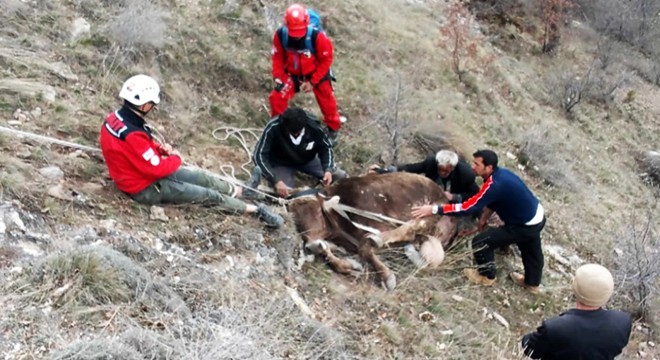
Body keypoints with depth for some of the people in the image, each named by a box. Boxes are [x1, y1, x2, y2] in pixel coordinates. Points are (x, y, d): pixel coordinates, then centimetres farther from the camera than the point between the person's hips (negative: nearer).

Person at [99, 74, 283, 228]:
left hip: (143, 173, 9)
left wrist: (160, 148, -4)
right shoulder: (132, 135, -36)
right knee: (209, 195, -2)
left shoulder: (115, 117, -5)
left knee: (201, 177, 17)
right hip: (146, 188, -9)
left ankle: (237, 191, 39)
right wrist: (175, 157, -8)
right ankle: (256, 210, 10)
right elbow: (157, 169, -27)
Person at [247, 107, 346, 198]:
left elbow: (326, 147, -11)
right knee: (286, 195, -26)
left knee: (341, 177, -3)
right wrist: (276, 180, -41)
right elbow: (259, 155, -31)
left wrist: (328, 170, -29)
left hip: (307, 160, 3)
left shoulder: (313, 126, -28)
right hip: (281, 164, -3)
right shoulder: (273, 128, -36)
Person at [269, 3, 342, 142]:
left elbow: (326, 60, -20)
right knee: (276, 97, -7)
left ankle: (333, 128, 36)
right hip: (292, 74, 2)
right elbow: (277, 57, -7)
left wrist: (312, 82, -19)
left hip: (316, 73, -2)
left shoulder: (317, 37, -34)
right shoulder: (280, 35, -25)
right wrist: (278, 77, -17)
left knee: (326, 101, 7)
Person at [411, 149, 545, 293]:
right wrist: (484, 217, 7)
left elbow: (467, 208, -34)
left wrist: (434, 209, -33)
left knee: (480, 242, -5)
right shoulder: (500, 173, -5)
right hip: (537, 218, 9)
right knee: (530, 251, 31)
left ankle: (487, 276, 18)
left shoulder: (495, 185, -33)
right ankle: (532, 283, 54)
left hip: (526, 226, -9)